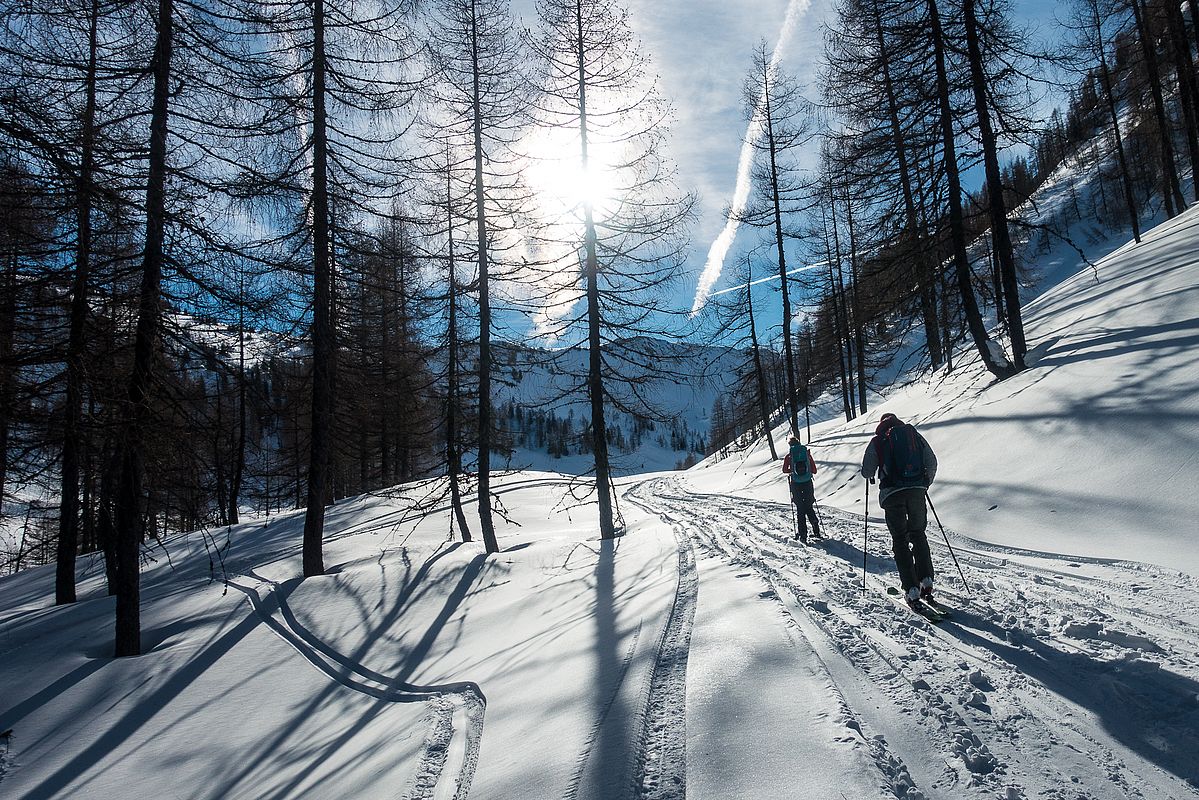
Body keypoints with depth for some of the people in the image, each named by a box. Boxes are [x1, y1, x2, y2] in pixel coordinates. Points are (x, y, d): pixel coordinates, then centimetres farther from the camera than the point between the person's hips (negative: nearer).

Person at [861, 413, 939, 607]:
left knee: (900, 540, 5)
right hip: (917, 491, 2)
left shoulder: (877, 441, 6)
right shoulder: (914, 434, 13)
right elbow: (932, 463, 12)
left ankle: (912, 590, 0)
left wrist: (871, 477, 29)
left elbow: (866, 471, 5)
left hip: (892, 493, -2)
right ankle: (926, 581, 11)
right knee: (918, 535, 19)